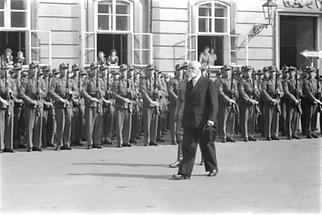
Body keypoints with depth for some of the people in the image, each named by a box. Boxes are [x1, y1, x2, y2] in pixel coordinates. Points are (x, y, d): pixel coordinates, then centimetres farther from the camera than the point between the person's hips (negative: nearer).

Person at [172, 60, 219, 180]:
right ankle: (185, 173, -4)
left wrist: (211, 119, -16)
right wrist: (184, 118, 16)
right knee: (188, 146, -3)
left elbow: (214, 103, -8)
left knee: (206, 145, 8)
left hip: (203, 121, -5)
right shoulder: (189, 84, 15)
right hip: (189, 121, 5)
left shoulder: (208, 83, -4)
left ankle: (213, 168, 28)